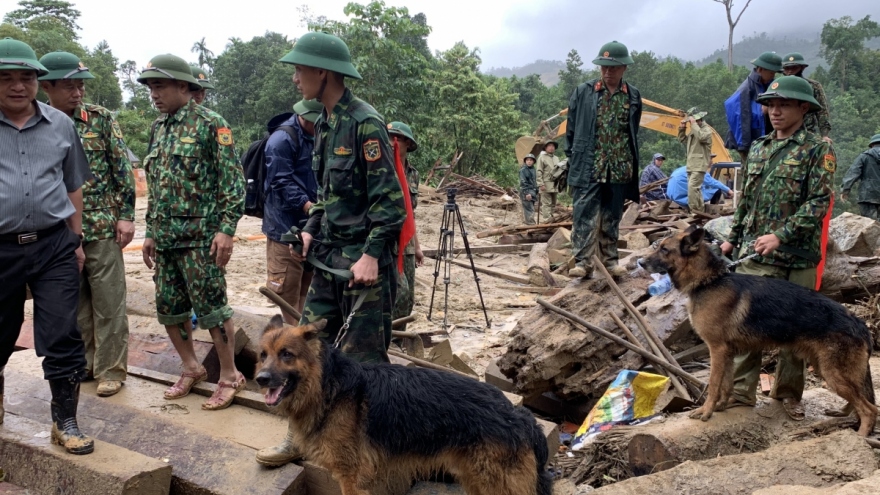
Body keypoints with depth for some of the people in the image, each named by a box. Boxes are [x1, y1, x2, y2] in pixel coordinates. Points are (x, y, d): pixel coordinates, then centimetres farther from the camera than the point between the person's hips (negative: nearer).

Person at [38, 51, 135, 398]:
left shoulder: (101, 118, -2)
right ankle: (83, 362, 27)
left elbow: (123, 170, -2)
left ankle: (111, 368, 13)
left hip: (102, 226, -2)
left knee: (108, 301, 3)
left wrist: (126, 215, -7)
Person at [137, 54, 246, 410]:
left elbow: (232, 182, -11)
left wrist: (226, 229, -18)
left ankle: (229, 376, 11)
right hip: (165, 237, 8)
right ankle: (191, 368, 28)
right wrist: (150, 232, 18)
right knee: (168, 309, 12)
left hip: (199, 236, -7)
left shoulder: (210, 124, -7)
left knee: (211, 308, -3)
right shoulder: (159, 128, 15)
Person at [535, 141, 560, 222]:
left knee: (553, 204, 7)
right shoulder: (542, 157, 0)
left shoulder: (556, 158, 20)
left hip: (554, 185, 7)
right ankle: (547, 219, -12)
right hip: (546, 185, -7)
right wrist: (541, 184, -16)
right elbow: (538, 171, -7)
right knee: (546, 203, -9)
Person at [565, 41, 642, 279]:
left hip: (619, 168, 3)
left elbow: (634, 133, 14)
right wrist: (572, 158, 2)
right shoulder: (583, 92, 0)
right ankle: (582, 262, -5)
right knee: (585, 215, -7)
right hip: (588, 167, -2)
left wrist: (633, 164, 12)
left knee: (612, 217, 10)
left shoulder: (633, 96, 7)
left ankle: (610, 259, 19)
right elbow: (571, 128, 5)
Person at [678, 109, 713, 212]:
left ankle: (695, 211, -18)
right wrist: (682, 128, 11)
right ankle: (700, 210, 18)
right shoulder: (693, 130, 19)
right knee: (696, 189, 12)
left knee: (692, 187, -19)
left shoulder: (706, 129, -6)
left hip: (699, 165, -9)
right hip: (692, 165, 9)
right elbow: (683, 141, 25)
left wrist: (694, 123, -20)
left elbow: (701, 137, -27)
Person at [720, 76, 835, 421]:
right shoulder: (759, 149, 13)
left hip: (797, 259, -4)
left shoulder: (817, 149, -4)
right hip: (753, 255, 4)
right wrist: (733, 237, 18)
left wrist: (781, 235, -22)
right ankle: (741, 392, 9)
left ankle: (789, 393, 23)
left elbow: (818, 202, -13)